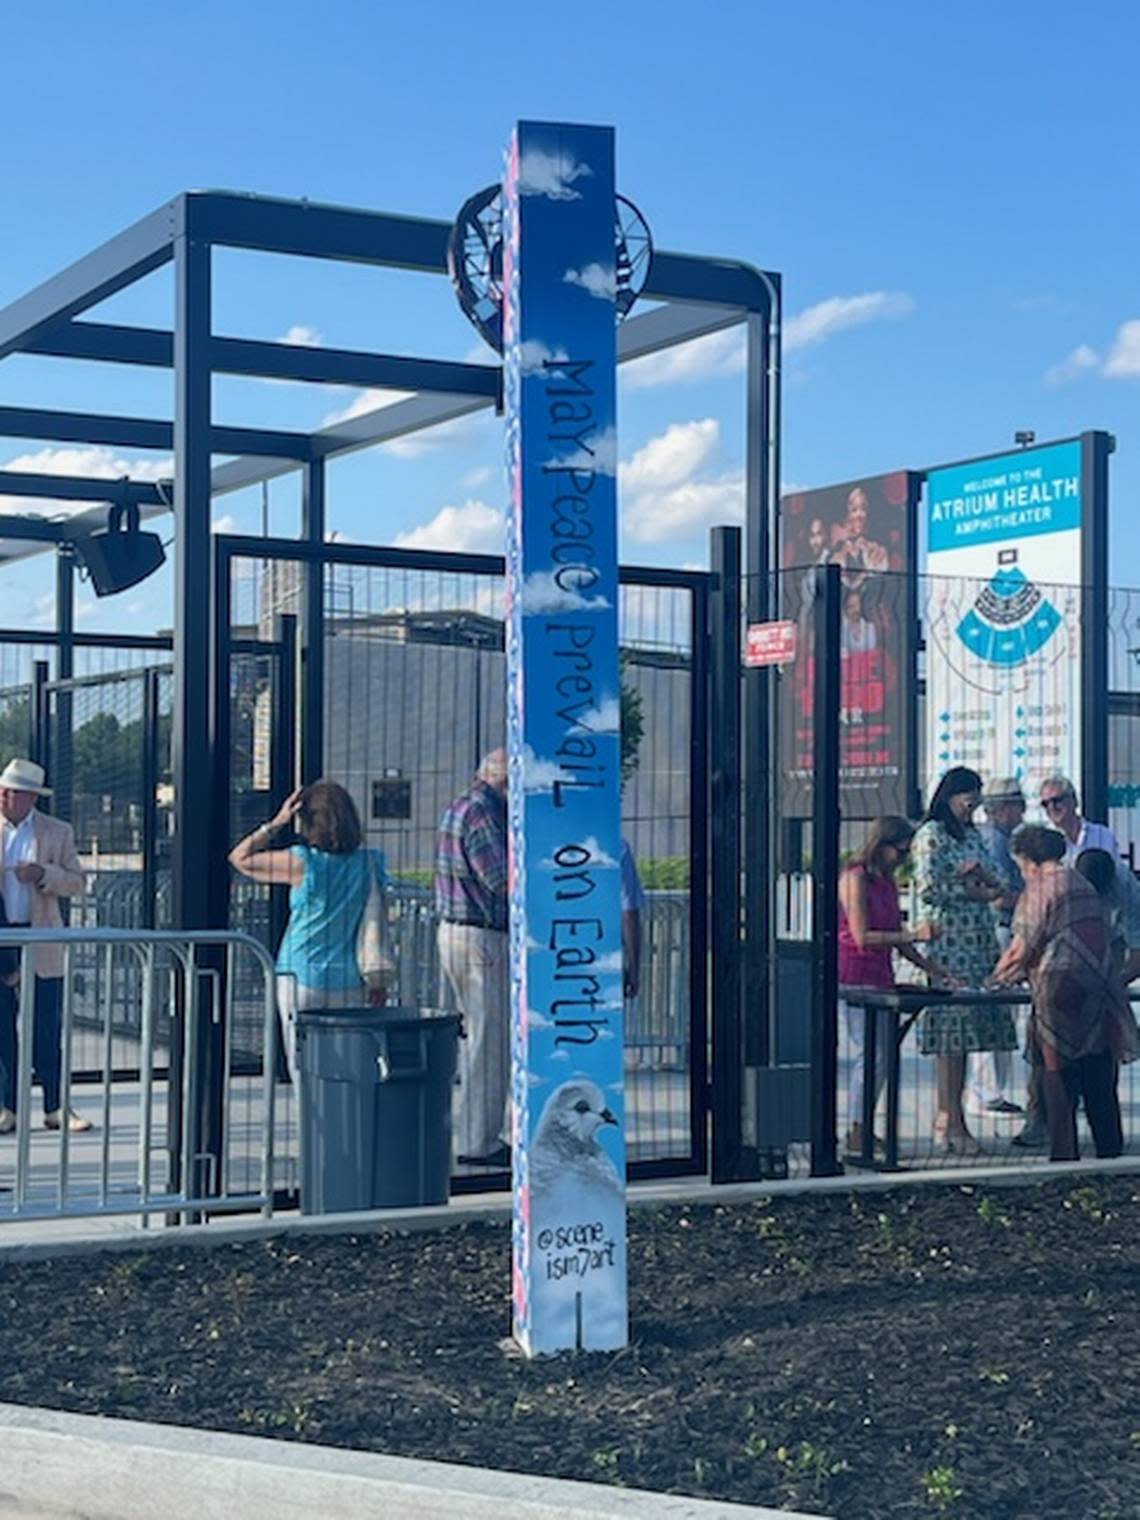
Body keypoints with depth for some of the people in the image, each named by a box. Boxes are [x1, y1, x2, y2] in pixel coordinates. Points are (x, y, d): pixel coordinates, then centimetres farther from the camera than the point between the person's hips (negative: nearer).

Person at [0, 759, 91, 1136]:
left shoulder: (57, 832, 4)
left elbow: (76, 882, 2)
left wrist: (43, 874, -15)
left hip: (41, 941, -1)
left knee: (47, 1029, 1)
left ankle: (55, 1107, 7)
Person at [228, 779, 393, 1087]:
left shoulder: (302, 863, -11)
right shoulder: (368, 863, -1)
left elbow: (240, 857, 0)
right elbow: (375, 924, 2)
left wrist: (275, 824, -1)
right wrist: (379, 980, 7)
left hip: (303, 979, -4)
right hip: (351, 984, 4)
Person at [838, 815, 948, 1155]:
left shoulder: (887, 882, 15)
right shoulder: (856, 878, -11)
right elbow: (862, 937, -16)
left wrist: (930, 968, 12)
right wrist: (914, 935, -18)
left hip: (880, 978, 9)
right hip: (856, 976, -9)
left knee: (881, 1057, 7)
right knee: (869, 1055, -10)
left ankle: (860, 1130, 12)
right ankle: (856, 1135, -8)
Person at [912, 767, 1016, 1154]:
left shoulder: (972, 835, 19)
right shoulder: (931, 835, -5)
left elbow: (996, 885, 18)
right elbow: (928, 889, -14)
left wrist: (982, 873, -4)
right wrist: (973, 892, -6)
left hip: (979, 941, 8)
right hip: (947, 941, -8)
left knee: (965, 1029, 6)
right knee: (951, 1027, -9)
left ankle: (948, 1116, 10)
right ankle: (952, 1120, -7)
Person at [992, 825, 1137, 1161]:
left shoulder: (1041, 887, -6)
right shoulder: (1087, 886, 16)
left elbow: (1022, 948, -8)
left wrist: (997, 976, 11)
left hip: (1061, 990, -7)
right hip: (1102, 990, 7)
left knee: (1059, 1080, 0)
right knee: (1101, 1083, 11)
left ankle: (1064, 1157, 0)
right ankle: (1111, 1153, 14)